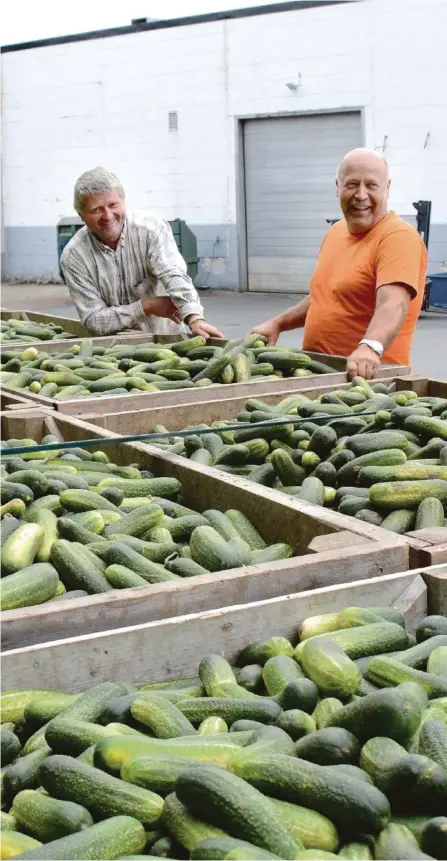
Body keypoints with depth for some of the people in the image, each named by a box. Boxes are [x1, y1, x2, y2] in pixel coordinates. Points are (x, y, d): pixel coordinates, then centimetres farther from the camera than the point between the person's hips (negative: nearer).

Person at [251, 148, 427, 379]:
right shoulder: (336, 232, 12)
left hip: (370, 377, -6)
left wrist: (370, 347, -43)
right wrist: (277, 323, 15)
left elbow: (393, 305, -27)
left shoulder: (398, 237, -13)